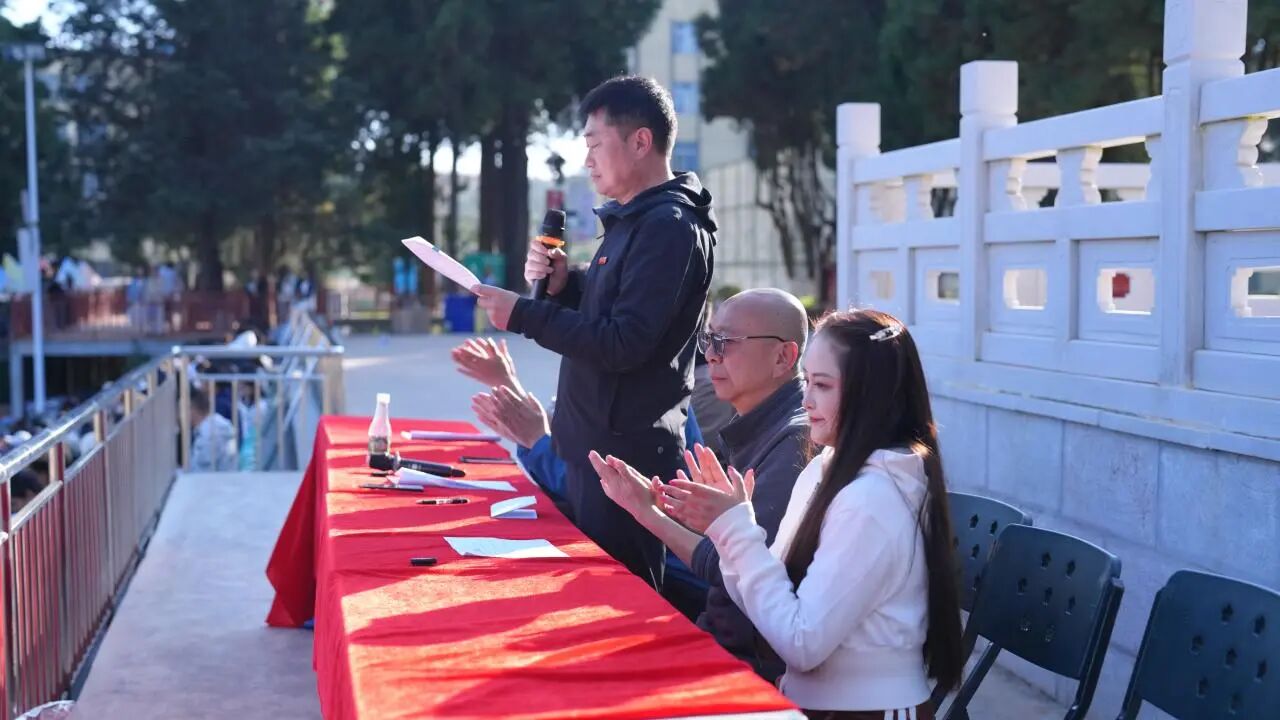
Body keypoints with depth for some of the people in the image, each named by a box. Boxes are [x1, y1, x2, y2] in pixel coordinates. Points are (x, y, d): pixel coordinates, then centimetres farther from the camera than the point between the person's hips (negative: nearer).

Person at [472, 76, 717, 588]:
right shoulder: (635, 220, 15)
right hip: (598, 442, 10)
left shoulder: (668, 227, -17)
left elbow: (624, 344, -23)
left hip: (626, 451, -10)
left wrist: (523, 315, -18)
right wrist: (562, 283, 1)